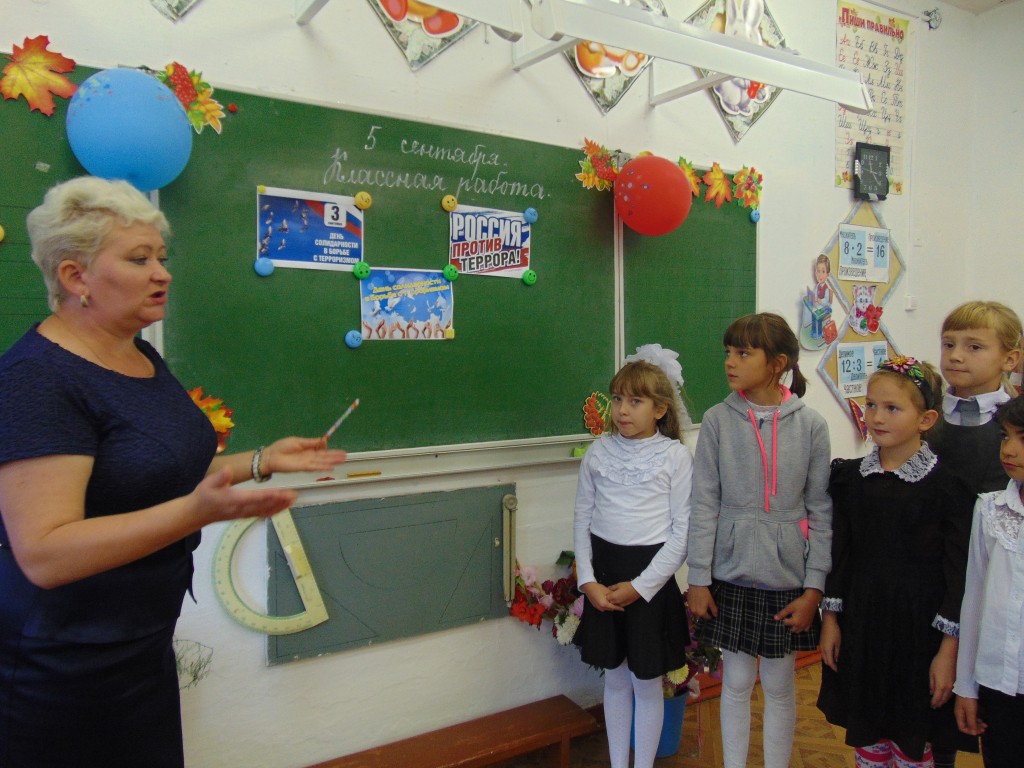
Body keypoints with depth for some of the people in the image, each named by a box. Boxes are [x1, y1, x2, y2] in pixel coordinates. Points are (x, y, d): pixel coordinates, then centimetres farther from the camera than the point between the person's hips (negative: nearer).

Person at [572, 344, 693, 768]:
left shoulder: (675, 455, -7)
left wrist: (639, 586, -12)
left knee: (646, 682, 10)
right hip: (602, 576, 3)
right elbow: (582, 519, 4)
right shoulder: (599, 451, 1)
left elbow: (683, 531, -8)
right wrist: (587, 581, -6)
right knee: (614, 678, 17)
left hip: (650, 577, -3)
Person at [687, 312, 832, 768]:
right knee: (736, 683, 14)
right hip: (731, 575, 1)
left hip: (786, 579, 0)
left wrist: (814, 589, -5)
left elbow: (821, 513, -2)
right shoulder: (718, 421, -5)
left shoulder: (810, 425, -5)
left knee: (779, 685, 14)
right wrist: (698, 579, -5)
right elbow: (704, 505, -4)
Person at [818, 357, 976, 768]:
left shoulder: (948, 486, -11)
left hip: (920, 627, -3)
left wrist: (948, 649, -9)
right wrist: (830, 617, 5)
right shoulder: (851, 477, 1)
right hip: (861, 622, 4)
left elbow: (959, 572, -9)